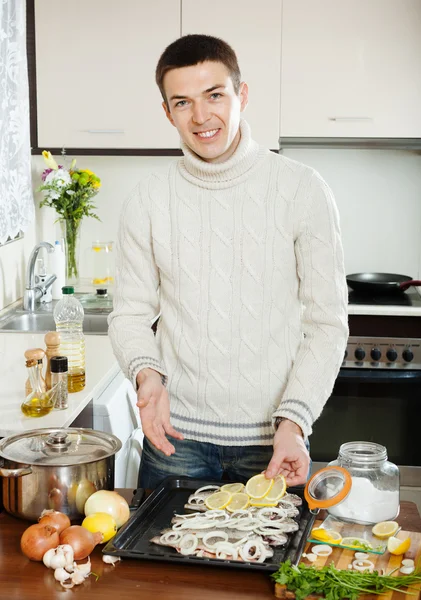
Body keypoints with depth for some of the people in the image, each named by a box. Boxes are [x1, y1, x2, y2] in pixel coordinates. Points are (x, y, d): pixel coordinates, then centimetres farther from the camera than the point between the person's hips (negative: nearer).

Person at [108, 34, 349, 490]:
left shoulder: (302, 189, -6)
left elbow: (327, 321, -6)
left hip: (272, 439, -1)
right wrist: (146, 372, -16)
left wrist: (294, 419, -17)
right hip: (176, 434, 2)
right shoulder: (148, 200, -1)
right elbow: (131, 313, 5)